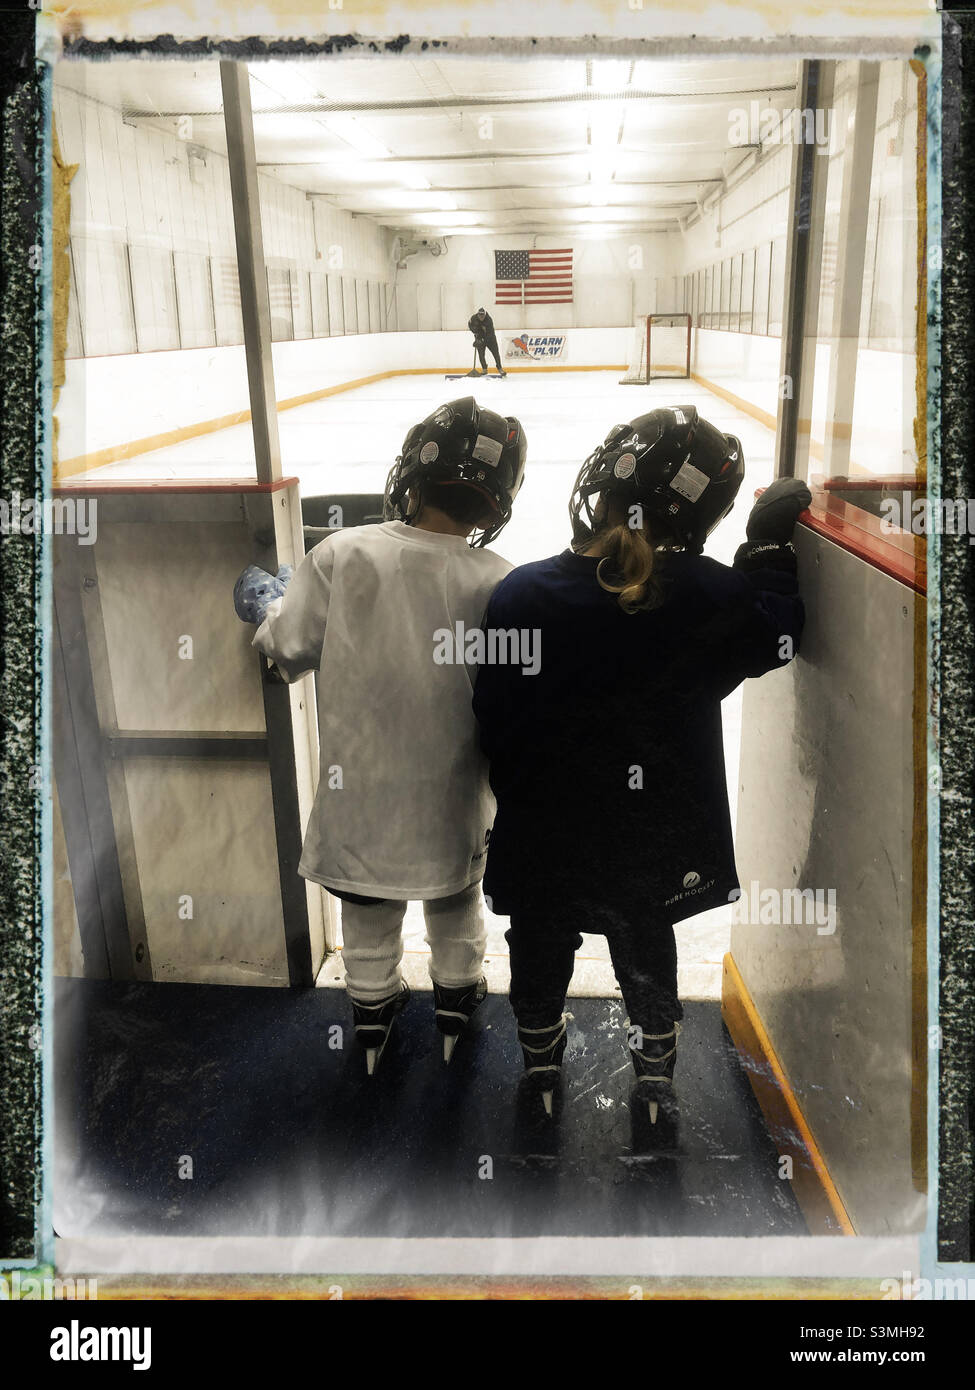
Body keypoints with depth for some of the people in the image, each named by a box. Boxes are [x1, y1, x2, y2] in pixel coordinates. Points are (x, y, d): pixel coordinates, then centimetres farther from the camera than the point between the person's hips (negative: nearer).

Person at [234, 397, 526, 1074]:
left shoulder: (342, 555, -20)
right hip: (454, 793, 0)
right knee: (456, 902, 28)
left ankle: (374, 1007, 48)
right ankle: (457, 998, 50)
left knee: (369, 906, 26)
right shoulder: (499, 584, -20)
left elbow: (290, 648, -9)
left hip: (359, 784, 1)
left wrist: (267, 603, 12)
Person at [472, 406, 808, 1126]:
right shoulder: (710, 597, -24)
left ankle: (541, 1059, 51)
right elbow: (776, 637, -1)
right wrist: (771, 544, 8)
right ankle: (657, 1073, 51)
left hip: (541, 836, 0)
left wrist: (513, 789, 9)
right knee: (647, 948, 28)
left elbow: (492, 721, -10)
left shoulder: (520, 594, -22)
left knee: (542, 951, 26)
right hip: (654, 841, 1)